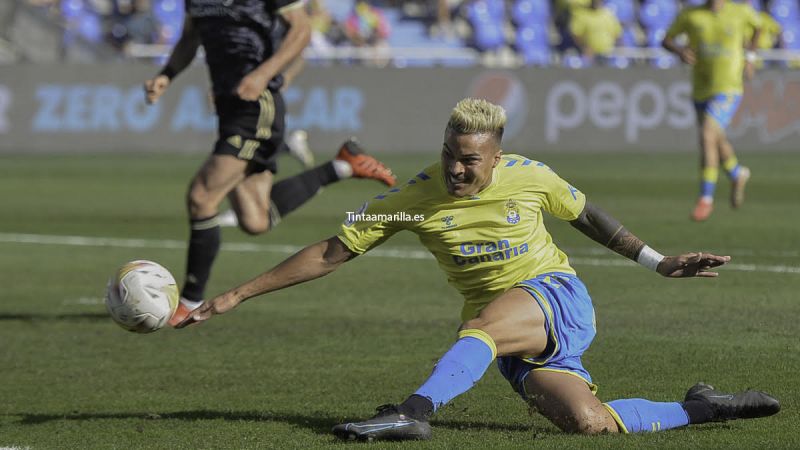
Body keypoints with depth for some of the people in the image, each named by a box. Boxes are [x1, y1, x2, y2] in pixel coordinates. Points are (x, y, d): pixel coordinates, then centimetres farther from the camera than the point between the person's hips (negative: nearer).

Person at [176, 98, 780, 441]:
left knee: (483, 327, -36)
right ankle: (697, 409, 4)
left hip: (558, 299, -2)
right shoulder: (415, 198, -6)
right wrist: (236, 296, -10)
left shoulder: (528, 177, -5)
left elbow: (587, 216, 14)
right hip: (509, 342, 2)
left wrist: (658, 262, 14)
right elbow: (332, 253, -5)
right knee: (589, 424, -18)